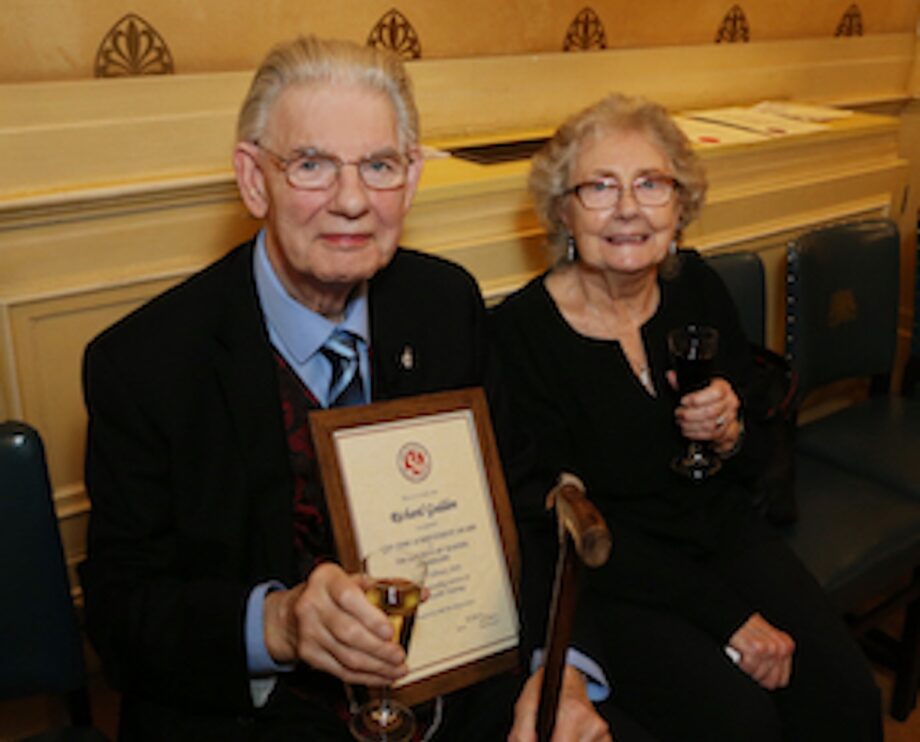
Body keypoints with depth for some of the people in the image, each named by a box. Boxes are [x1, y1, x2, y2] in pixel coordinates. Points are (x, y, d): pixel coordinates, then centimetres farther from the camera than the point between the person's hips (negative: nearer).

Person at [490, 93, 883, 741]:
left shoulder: (697, 285, -1)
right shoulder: (522, 330, -17)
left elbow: (756, 462, 8)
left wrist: (729, 436, -17)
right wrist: (727, 619, -17)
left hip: (724, 535, 5)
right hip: (611, 572, -4)